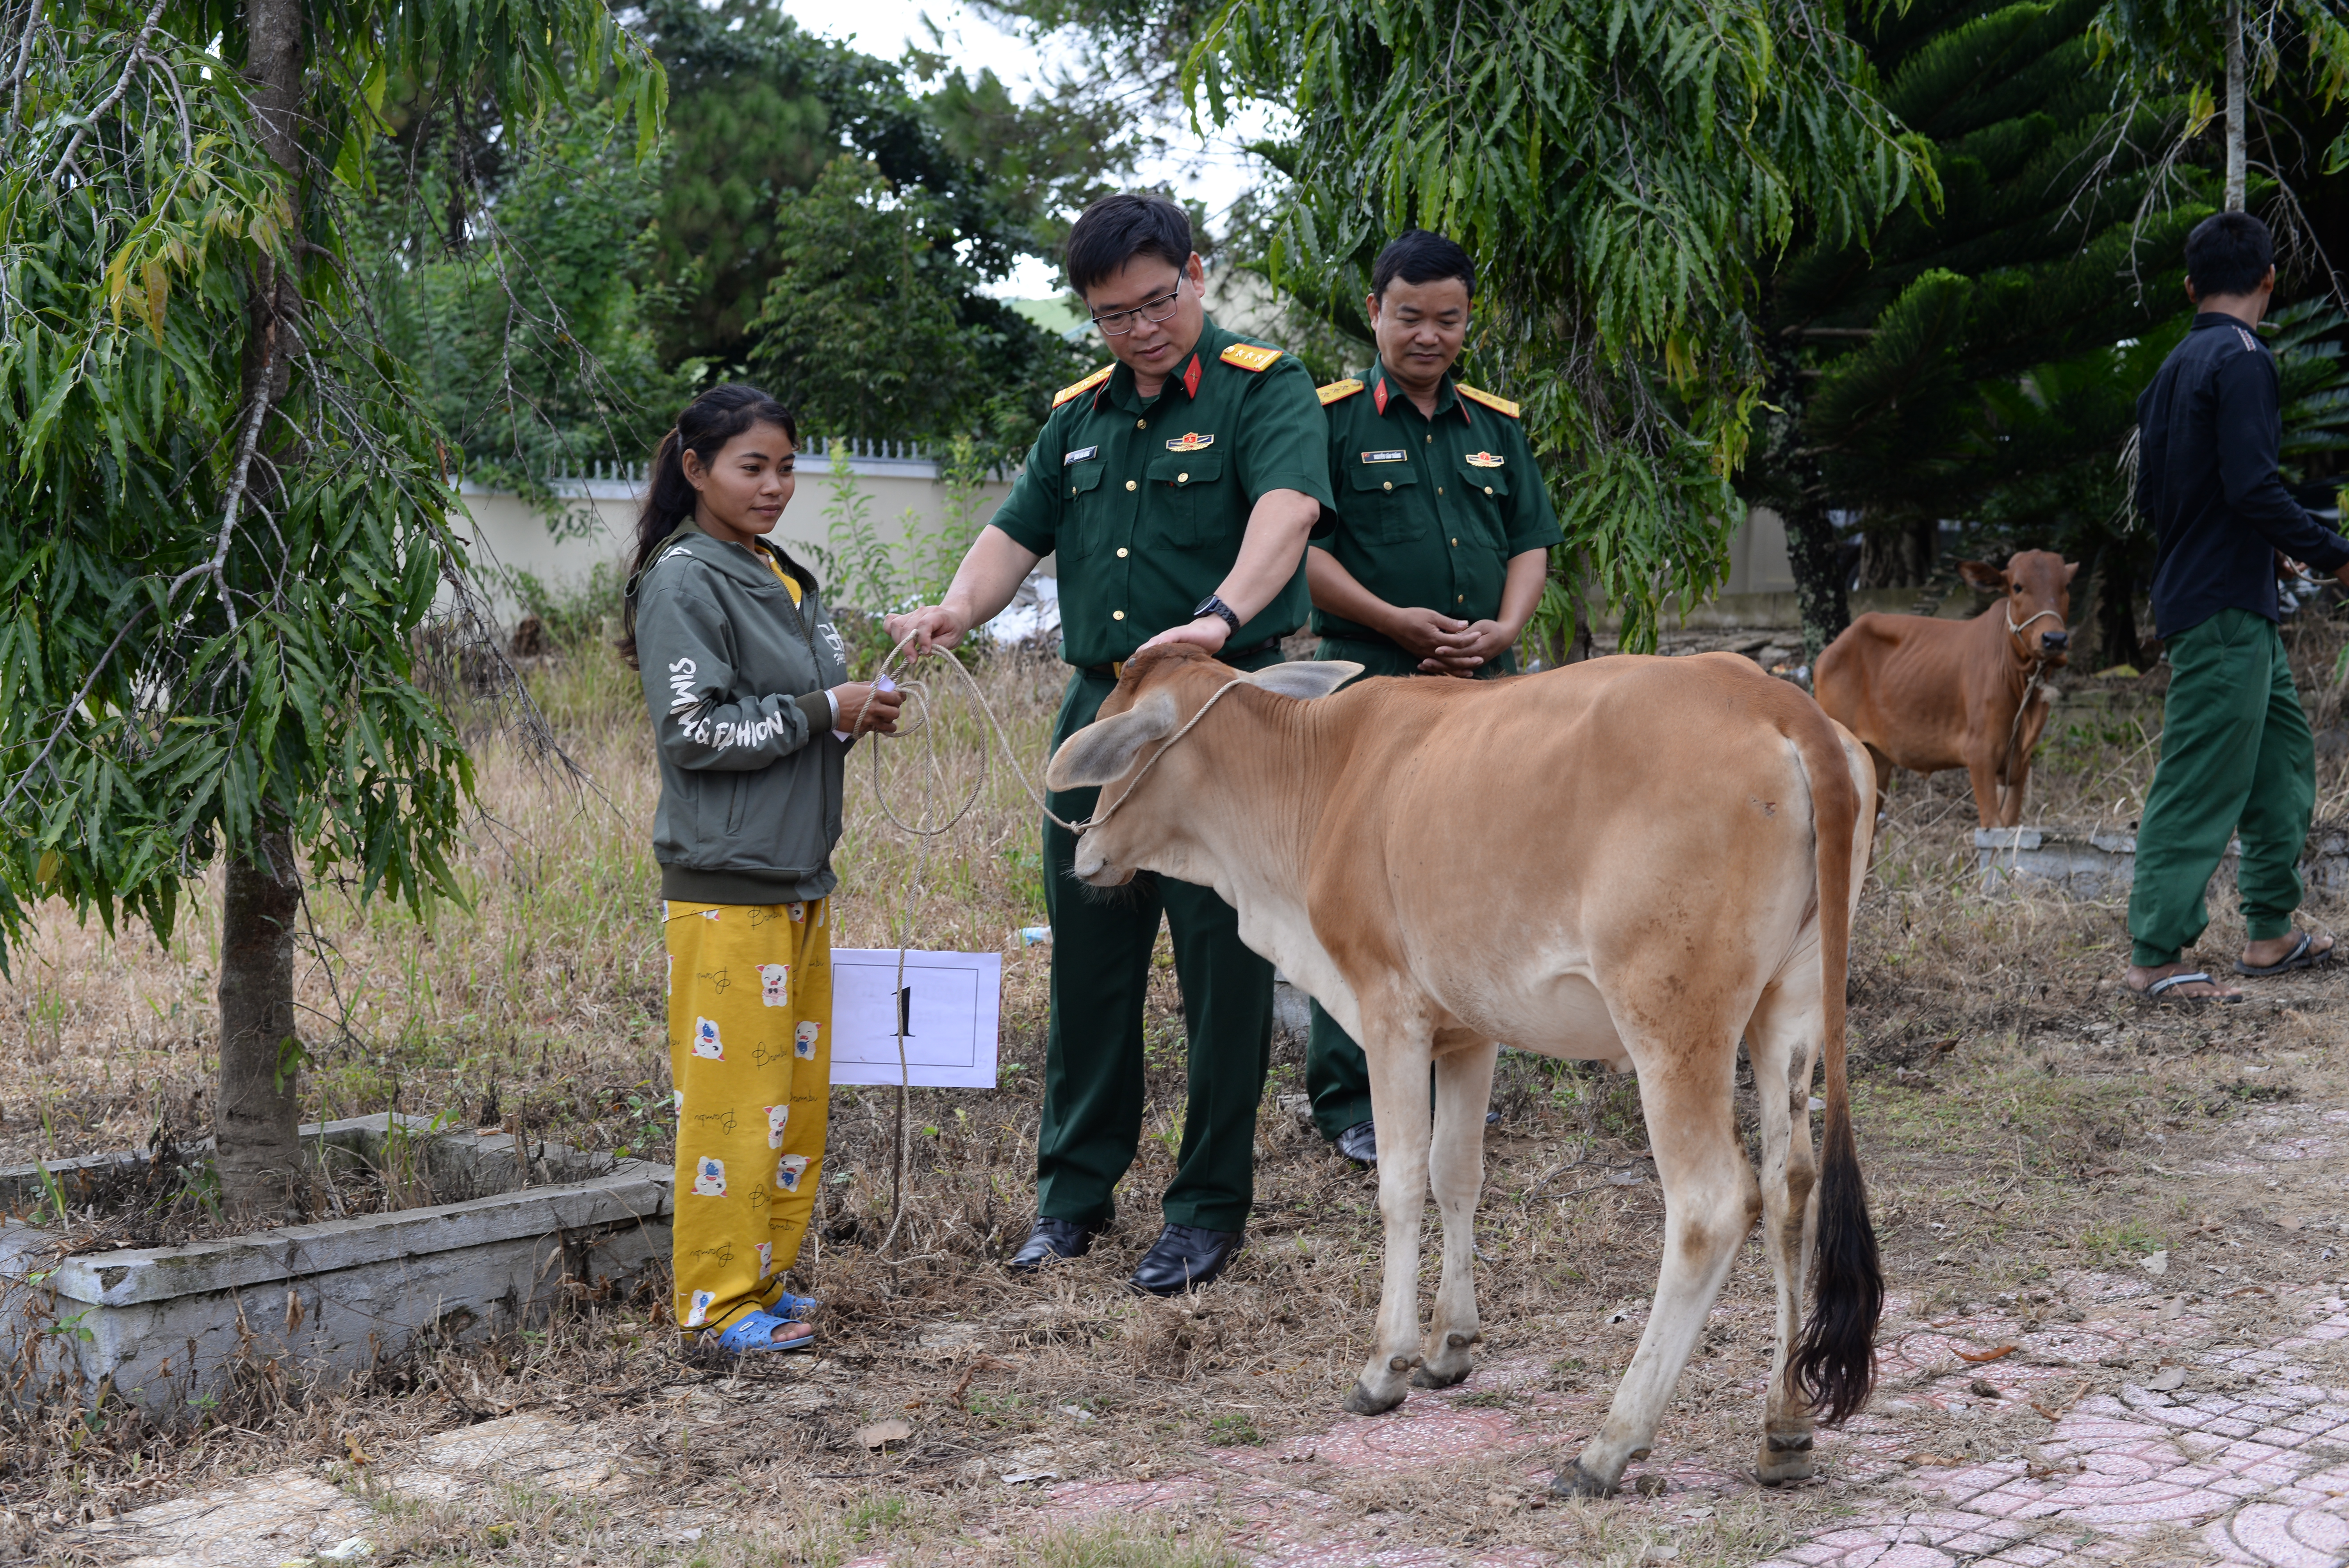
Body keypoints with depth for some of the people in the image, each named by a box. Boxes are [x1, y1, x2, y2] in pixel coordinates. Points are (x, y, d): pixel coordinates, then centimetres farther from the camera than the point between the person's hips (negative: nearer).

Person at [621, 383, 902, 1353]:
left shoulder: (784, 580, 16)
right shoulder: (683, 581, -9)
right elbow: (693, 730, -16)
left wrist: (856, 713, 5)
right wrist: (824, 711, -14)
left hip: (801, 878, 9)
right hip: (725, 883, -9)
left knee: (798, 1092, 12)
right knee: (731, 1093, -5)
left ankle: (765, 1280, 21)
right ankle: (720, 1301, 3)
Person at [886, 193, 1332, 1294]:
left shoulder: (1265, 389, -5)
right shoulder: (1080, 416, 15)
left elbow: (1287, 510, -22)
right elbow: (1019, 530, 15)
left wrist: (1220, 615, -40)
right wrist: (957, 610, -7)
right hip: (1097, 708, 6)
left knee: (1224, 969, 0)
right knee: (1088, 962, 12)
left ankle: (1209, 1211, 12)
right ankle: (1073, 1193, 24)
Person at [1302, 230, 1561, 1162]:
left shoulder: (1497, 425, 15)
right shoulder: (1331, 419, 0)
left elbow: (1531, 541, 15)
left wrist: (1502, 630, -4)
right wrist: (1396, 621, -16)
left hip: (1486, 687, 5)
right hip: (1370, 684, -5)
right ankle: (1349, 1098, 2)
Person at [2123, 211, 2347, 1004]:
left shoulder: (2172, 370, 15)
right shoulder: (2242, 359, -13)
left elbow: (2152, 496, 19)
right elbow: (2252, 485, -22)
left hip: (2236, 609, 10)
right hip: (2228, 609, -10)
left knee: (2285, 758, 17)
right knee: (2202, 784, -8)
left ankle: (2271, 931, 22)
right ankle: (2156, 958, -6)